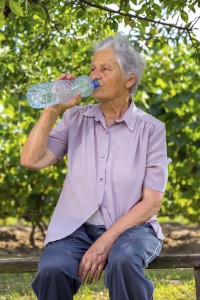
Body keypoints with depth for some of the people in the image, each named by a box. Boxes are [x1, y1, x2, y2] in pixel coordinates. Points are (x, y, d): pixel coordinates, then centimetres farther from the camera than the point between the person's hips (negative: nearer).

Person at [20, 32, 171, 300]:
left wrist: (105, 242, -17)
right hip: (76, 228, 2)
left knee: (123, 261, -38)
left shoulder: (151, 129, -1)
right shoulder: (76, 119, 7)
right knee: (52, 270, -31)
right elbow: (31, 160, -2)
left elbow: (152, 202, -5)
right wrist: (53, 110, -8)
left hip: (130, 227, -2)